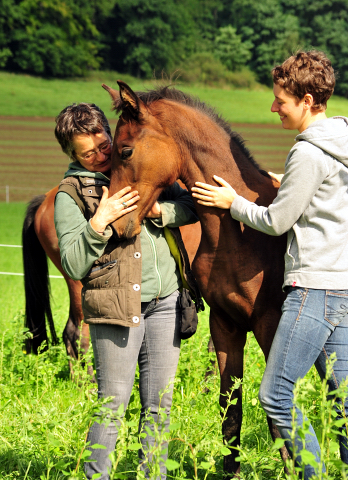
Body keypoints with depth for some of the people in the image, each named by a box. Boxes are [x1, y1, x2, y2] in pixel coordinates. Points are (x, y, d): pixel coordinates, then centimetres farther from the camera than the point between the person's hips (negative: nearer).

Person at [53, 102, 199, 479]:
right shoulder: (70, 196, -2)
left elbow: (191, 207, 11)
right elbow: (74, 265, -9)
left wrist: (158, 210, -8)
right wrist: (100, 222, -21)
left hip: (165, 303, 5)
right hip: (116, 306, -5)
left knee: (159, 405, 8)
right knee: (113, 404, -5)